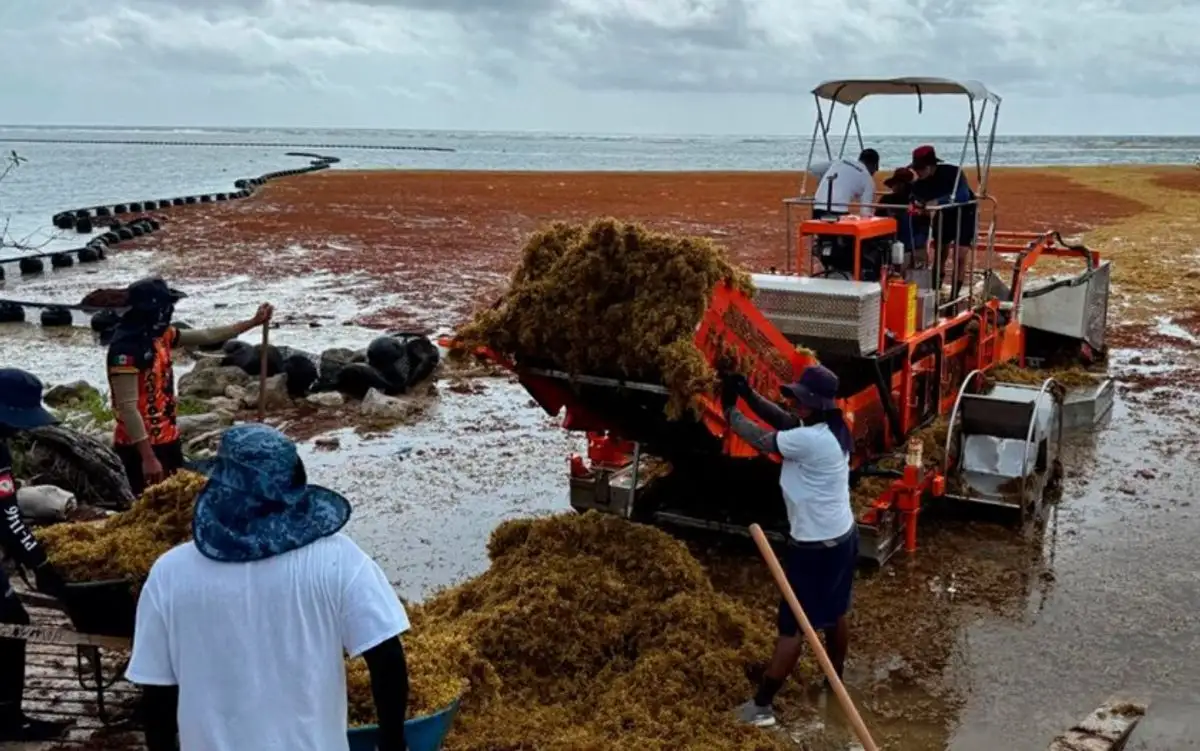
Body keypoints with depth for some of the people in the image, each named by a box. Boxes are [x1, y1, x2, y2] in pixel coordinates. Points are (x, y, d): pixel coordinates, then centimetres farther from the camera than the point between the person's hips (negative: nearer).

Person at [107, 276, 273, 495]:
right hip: (142, 446, -9)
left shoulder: (160, 335, 4)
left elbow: (207, 336, 16)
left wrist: (253, 322, 18)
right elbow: (127, 408, -24)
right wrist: (147, 457, -25)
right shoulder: (126, 348, -22)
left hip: (167, 439, 9)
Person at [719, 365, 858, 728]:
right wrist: (748, 394, 0)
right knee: (834, 615, 25)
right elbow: (783, 419, 10)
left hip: (815, 548, -9)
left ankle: (761, 706, 9)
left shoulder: (808, 440, -27)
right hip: (842, 538, 9)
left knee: (791, 627, -1)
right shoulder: (830, 429, 1)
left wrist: (729, 408, -1)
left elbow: (760, 438, -17)